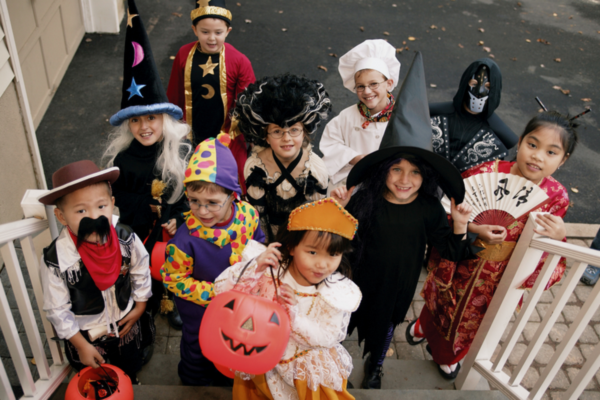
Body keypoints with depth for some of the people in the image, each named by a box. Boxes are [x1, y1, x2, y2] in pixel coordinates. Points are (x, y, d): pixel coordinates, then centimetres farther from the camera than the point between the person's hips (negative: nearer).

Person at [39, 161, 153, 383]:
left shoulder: (127, 239, -25)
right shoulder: (55, 261, -32)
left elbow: (140, 271, -4)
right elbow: (57, 310, -19)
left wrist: (140, 306, 2)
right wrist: (81, 346, -12)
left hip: (126, 325, 3)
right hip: (85, 335, -2)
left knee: (130, 372, 31)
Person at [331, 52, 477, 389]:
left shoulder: (430, 209, -17)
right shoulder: (366, 199, -21)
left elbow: (452, 253, -9)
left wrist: (460, 226, -26)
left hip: (399, 285, 1)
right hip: (361, 279, -1)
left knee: (386, 325, 26)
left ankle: (375, 365, 59)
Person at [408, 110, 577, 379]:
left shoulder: (555, 196, -18)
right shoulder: (487, 173, -26)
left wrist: (558, 238, -27)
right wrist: (472, 229, -34)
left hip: (498, 278, 2)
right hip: (459, 266, -2)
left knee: (471, 323, 28)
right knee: (440, 306, 27)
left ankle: (449, 356, 61)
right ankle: (423, 327, 65)